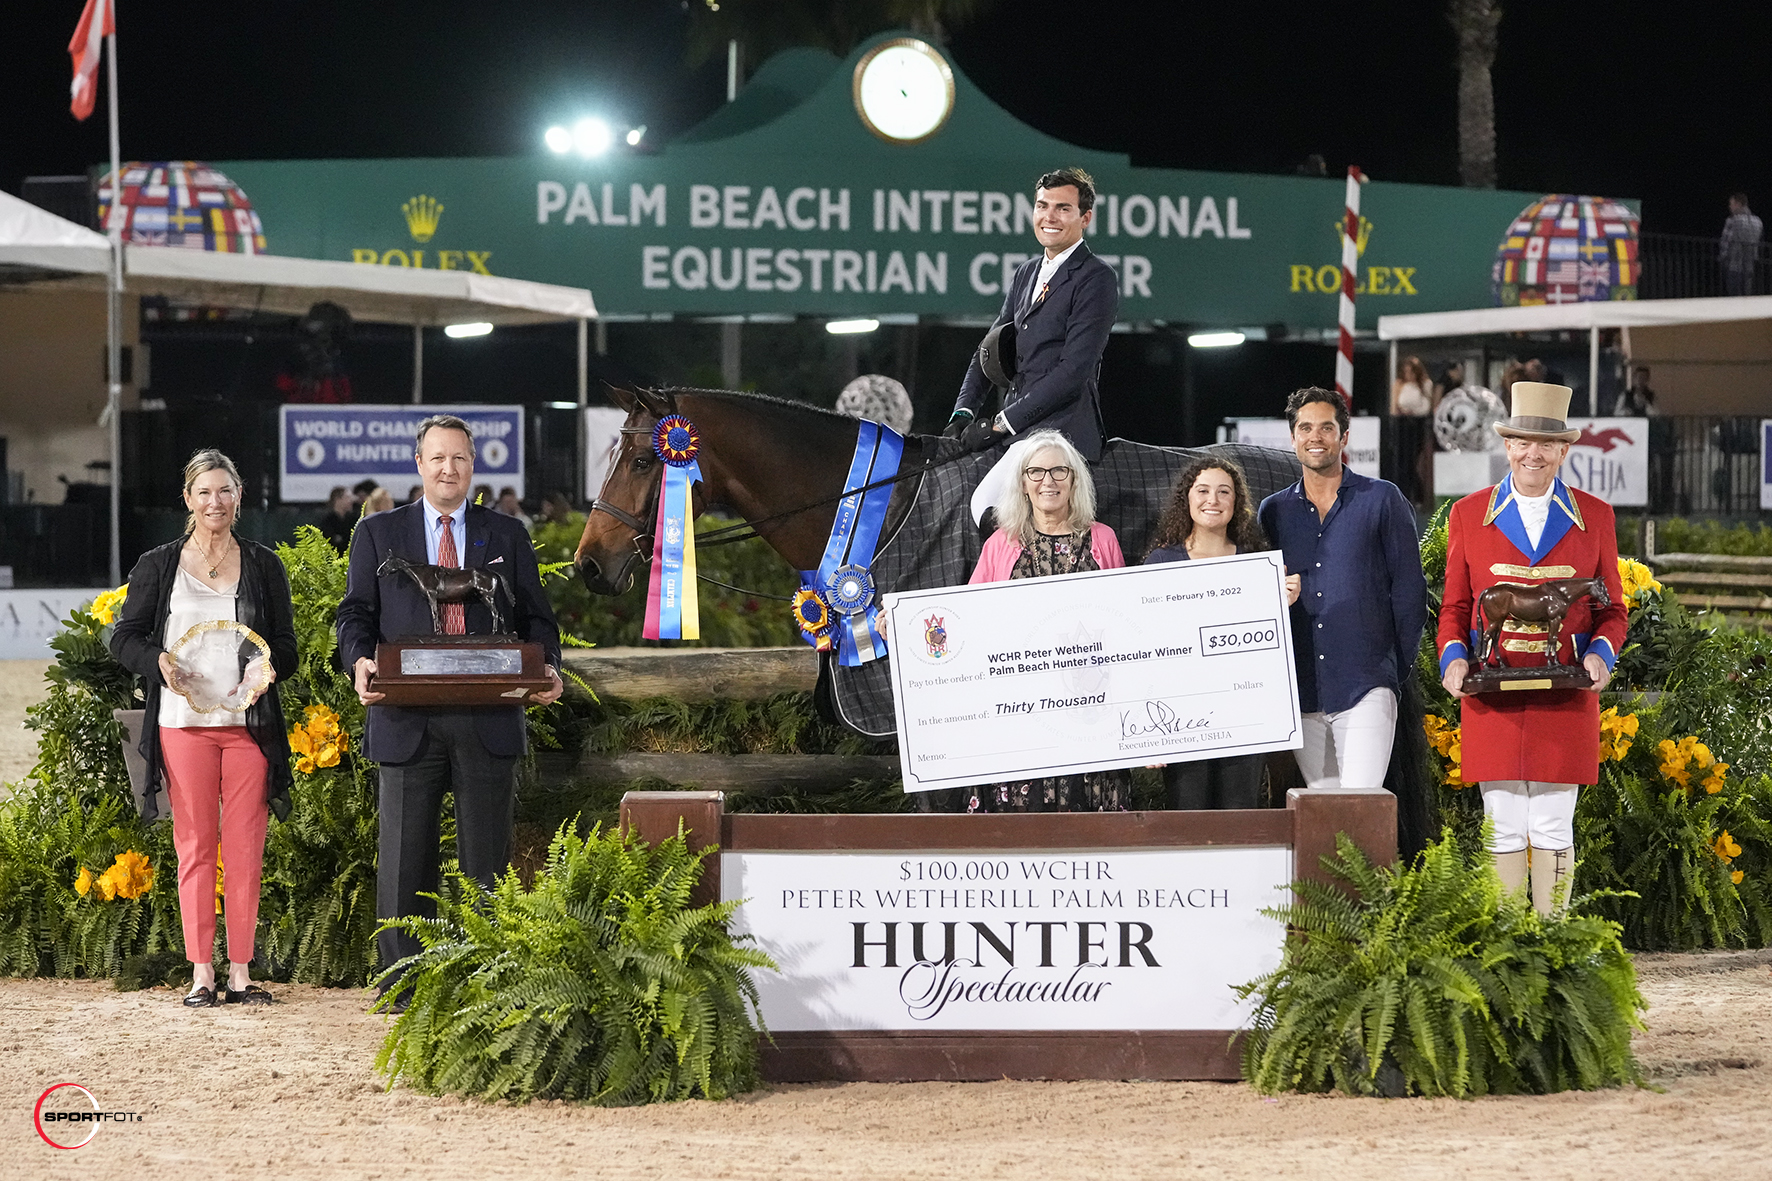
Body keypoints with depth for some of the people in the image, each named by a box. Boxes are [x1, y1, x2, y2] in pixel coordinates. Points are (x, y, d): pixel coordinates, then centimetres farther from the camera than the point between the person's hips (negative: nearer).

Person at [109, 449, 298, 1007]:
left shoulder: (263, 565, 10)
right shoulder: (159, 565, 7)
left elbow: (287, 648, 11)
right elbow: (124, 637, 9)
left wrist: (265, 665, -11)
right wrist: (159, 662, -11)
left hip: (247, 722, 1)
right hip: (184, 723, -1)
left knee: (244, 850, -1)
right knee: (195, 846, 0)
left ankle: (240, 972, 4)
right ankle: (201, 973, 2)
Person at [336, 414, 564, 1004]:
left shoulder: (507, 535, 13)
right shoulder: (379, 533, 11)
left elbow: (535, 617, 11)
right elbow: (354, 613, 6)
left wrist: (546, 668, -8)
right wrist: (359, 661, -15)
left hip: (487, 718, 1)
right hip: (407, 718, -1)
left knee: (486, 856, 2)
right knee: (404, 855, 1)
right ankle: (403, 985, 6)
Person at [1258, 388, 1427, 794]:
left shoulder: (1382, 500, 5)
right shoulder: (1273, 512, 14)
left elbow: (1409, 588, 4)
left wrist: (1399, 666, 0)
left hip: (1366, 687, -4)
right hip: (1299, 693, 4)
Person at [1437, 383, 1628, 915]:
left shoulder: (1594, 517, 9)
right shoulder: (1469, 514, 9)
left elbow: (1611, 608, 12)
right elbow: (1454, 606, 11)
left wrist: (1602, 653, -8)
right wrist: (1454, 656, -7)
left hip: (1565, 698, 0)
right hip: (1492, 695, 0)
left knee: (1552, 827, 1)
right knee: (1504, 827, 1)